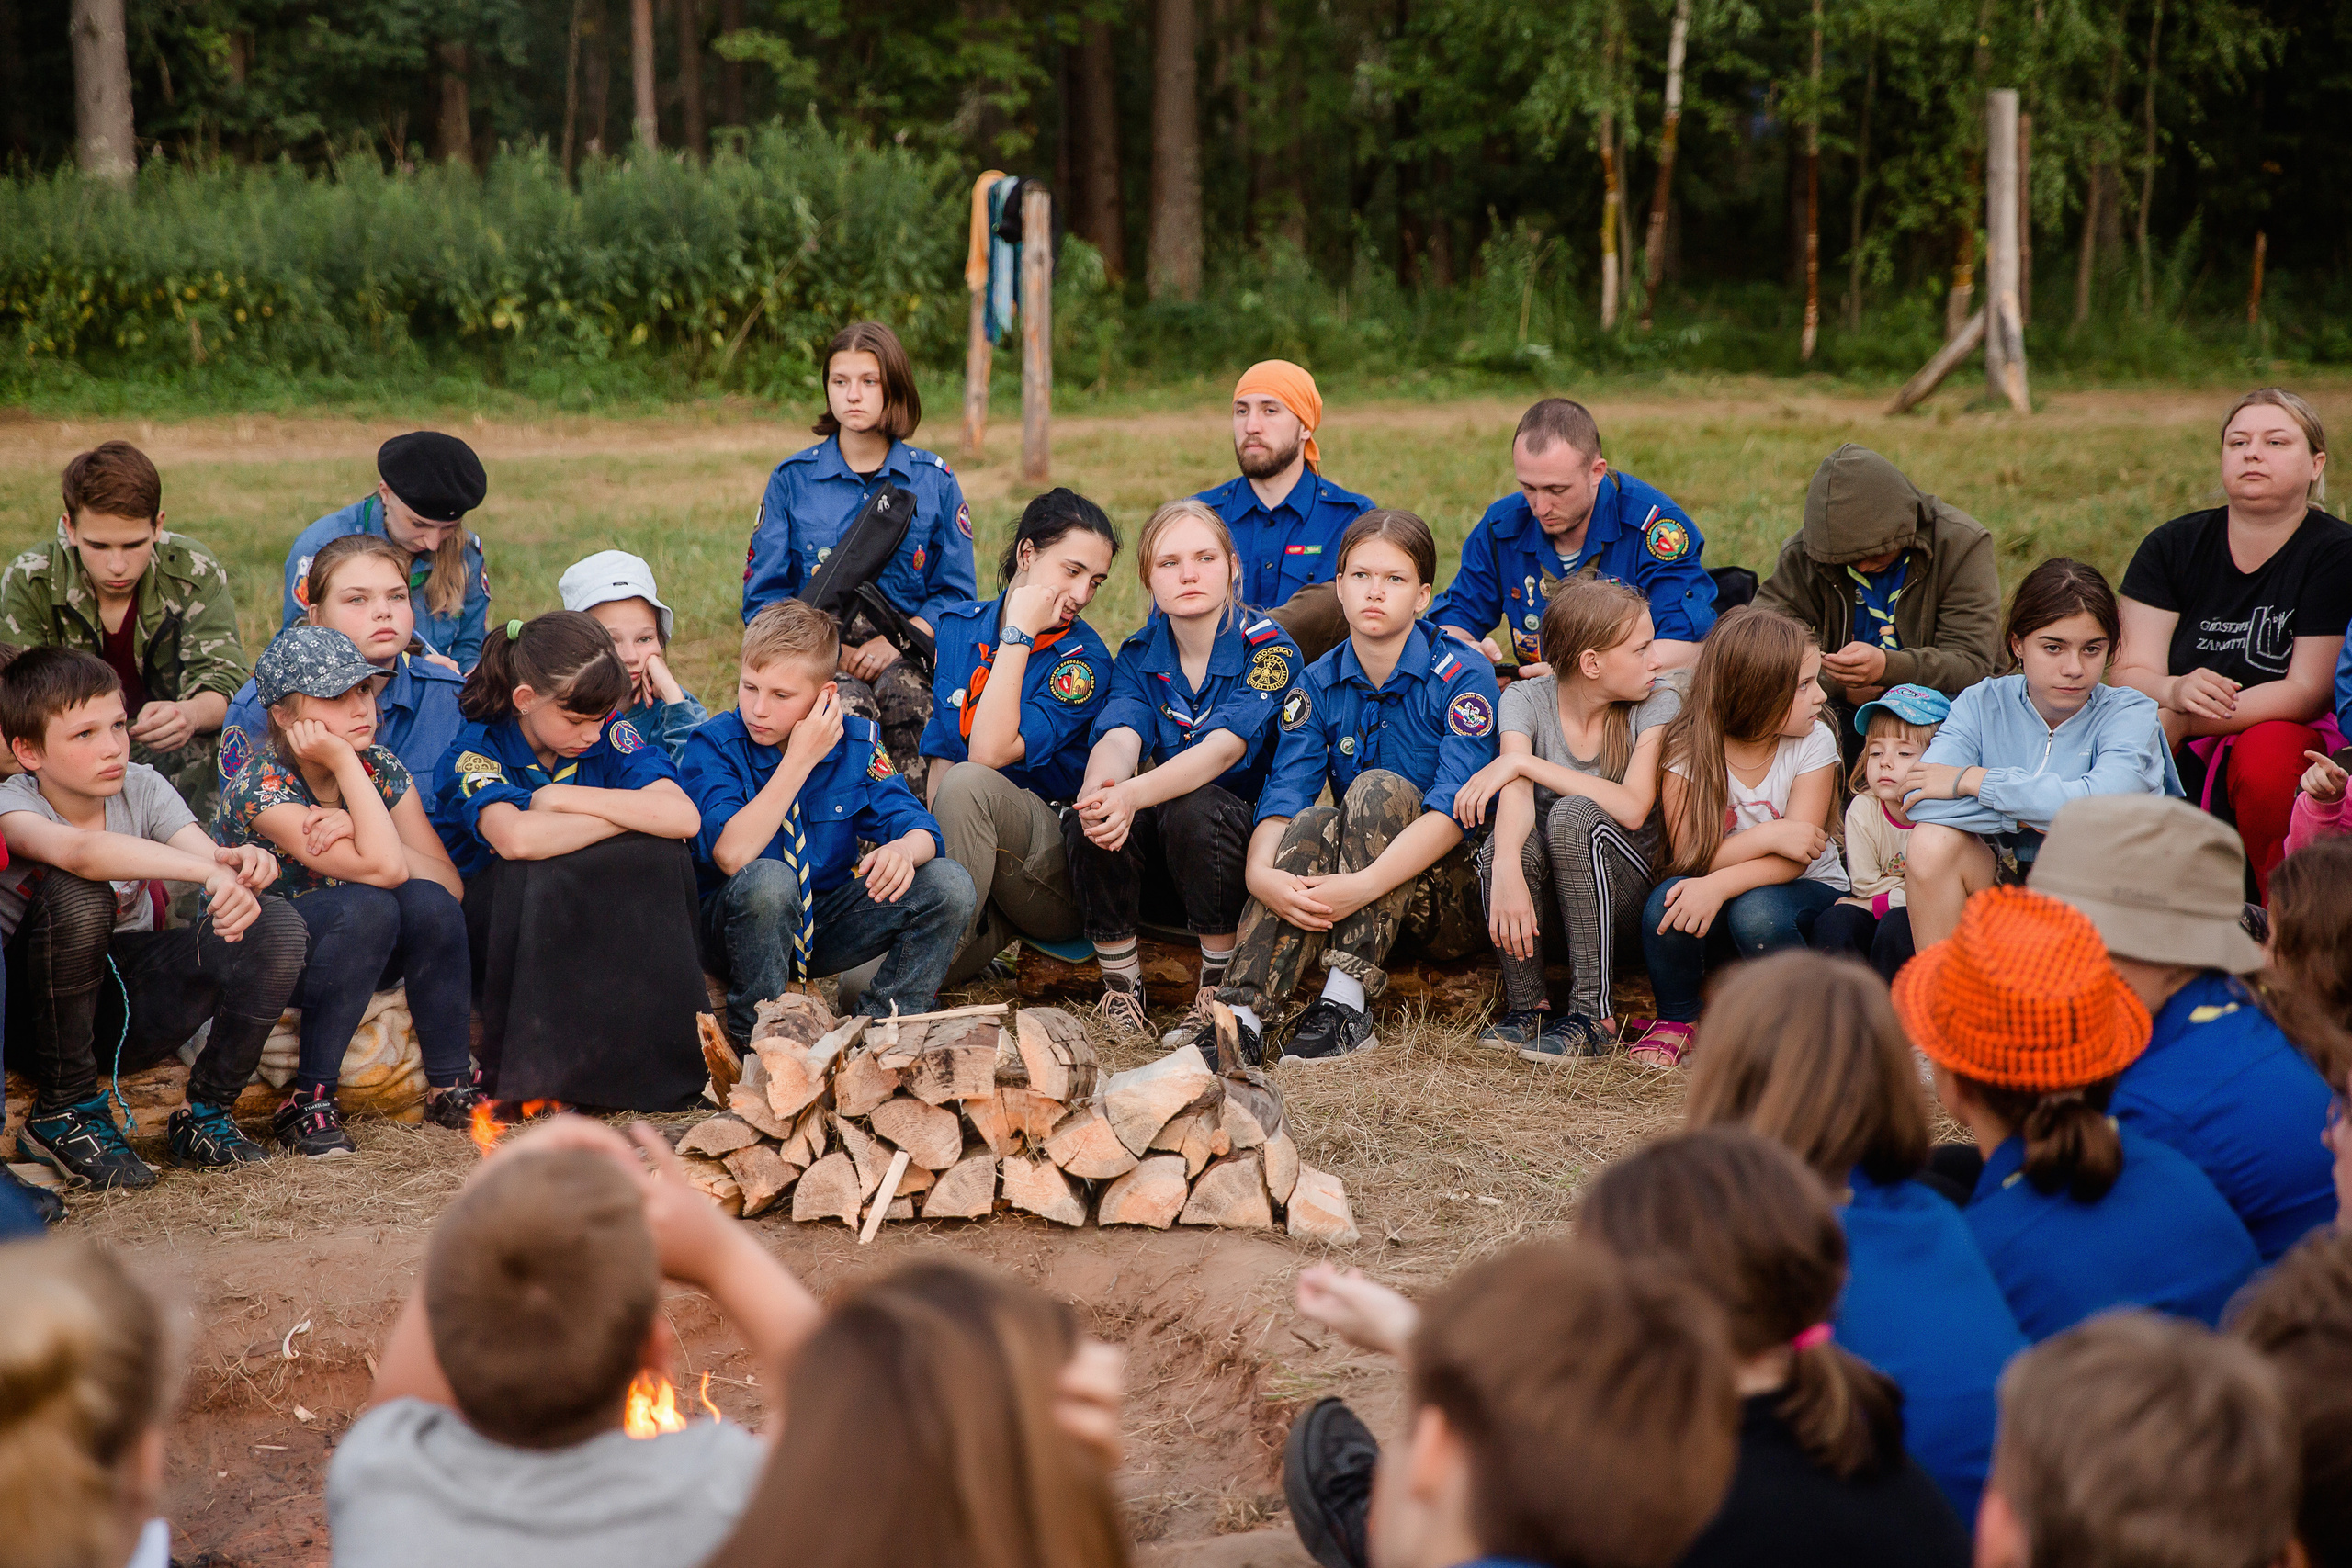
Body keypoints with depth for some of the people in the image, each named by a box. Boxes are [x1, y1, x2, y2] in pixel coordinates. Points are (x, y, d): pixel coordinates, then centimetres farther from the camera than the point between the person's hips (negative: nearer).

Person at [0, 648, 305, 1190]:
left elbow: (209, 856, -17)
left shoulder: (141, 787, -3)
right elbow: (79, 851, -41)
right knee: (77, 892, -35)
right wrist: (207, 869, -51)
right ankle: (61, 1115, -18)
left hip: (132, 1013, 4)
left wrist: (239, 867, -42)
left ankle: (205, 1114, -2)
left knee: (276, 925, -19)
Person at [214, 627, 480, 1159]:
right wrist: (343, 761, -28)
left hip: (359, 956, 6)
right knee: (366, 906, -33)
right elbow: (383, 869, -33)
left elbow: (450, 883, -12)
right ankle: (310, 1101, -27)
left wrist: (361, 830, -26)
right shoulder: (261, 789, -23)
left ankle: (450, 1085, -13)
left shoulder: (380, 767, -3)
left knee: (427, 902, -25)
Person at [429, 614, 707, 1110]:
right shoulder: (474, 753, -14)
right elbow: (515, 838, -37)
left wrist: (565, 798, -21)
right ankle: (526, 1067, -22)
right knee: (540, 874, -36)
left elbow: (684, 818, -20)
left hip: (588, 935, 4)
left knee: (659, 855, -24)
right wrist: (630, 814, -24)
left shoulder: (609, 736, -3)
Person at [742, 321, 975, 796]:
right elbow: (763, 593, 9)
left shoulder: (934, 479, 11)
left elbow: (956, 591, 9)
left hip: (906, 653, 1)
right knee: (850, 704, -36)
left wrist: (897, 641, -11)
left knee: (905, 693, -36)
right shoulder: (792, 478, 11)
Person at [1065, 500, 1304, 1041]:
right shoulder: (1139, 656, 2)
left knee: (1193, 807, -36)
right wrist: (1102, 786, -43)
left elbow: (1223, 748, -29)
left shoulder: (1270, 650, -12)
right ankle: (1120, 987, -10)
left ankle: (1221, 991, -18)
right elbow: (1119, 737, -17)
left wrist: (1133, 795, -47)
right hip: (1163, 870, 4)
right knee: (1091, 816, -27)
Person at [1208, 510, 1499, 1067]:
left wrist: (1364, 884, -38)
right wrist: (1261, 873, -34)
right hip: (1356, 905, 3)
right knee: (1314, 825, -27)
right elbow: (1282, 797, -11)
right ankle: (1241, 1008, -42)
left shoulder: (1464, 676, -11)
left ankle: (1345, 1007, -38)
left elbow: (1454, 811, -23)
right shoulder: (1320, 684, 3)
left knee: (1378, 789, -27)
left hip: (1455, 894, -3)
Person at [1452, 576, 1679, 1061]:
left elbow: (1633, 808, -25)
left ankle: (1594, 1017, -28)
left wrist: (1523, 762, -26)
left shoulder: (1658, 703, -8)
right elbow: (1517, 794, -24)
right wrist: (1505, 868, -45)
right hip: (1547, 892, 1)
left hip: (1627, 891, -1)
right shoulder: (1526, 699, -5)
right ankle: (1527, 1007, -12)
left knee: (1574, 814, -31)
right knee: (1503, 843, -32)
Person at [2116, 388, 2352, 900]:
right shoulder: (2171, 546, 5)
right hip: (2182, 763, 3)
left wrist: (2181, 723, -22)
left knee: (2265, 754, -36)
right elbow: (2131, 672, 0)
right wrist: (2175, 691, -26)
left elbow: (2308, 691, -12)